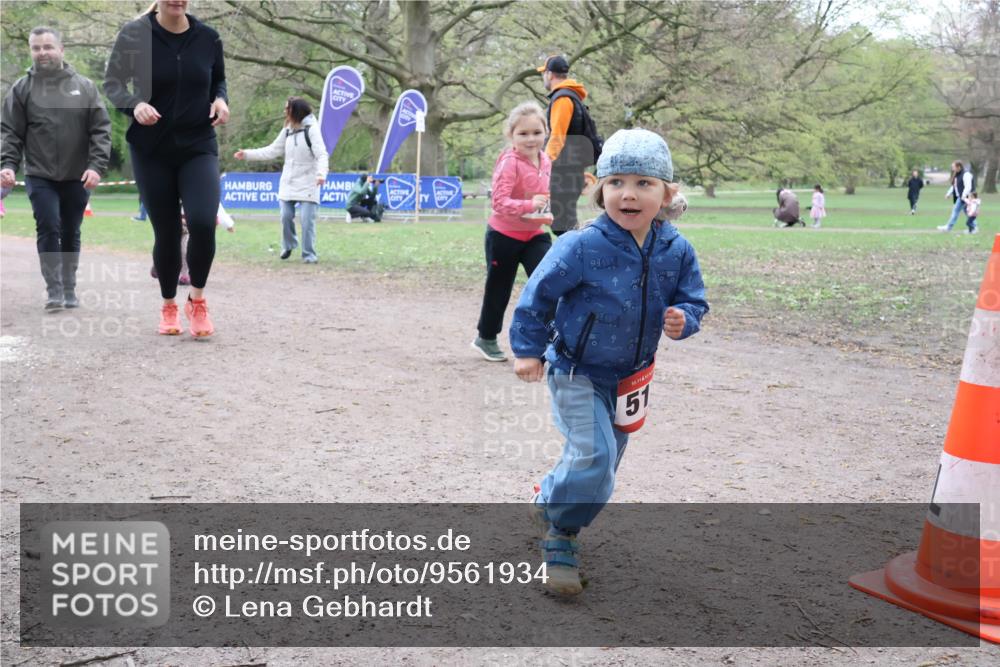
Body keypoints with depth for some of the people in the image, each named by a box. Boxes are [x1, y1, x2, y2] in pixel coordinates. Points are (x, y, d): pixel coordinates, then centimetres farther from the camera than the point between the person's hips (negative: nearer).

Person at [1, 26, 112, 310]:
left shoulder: (85, 87, 3)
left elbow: (101, 130, -1)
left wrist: (96, 166, -13)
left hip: (77, 178, 1)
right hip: (39, 177, -1)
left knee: (71, 234, 10)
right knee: (48, 229, -11)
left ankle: (70, 290, 22)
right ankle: (54, 291, -4)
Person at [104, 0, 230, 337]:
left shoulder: (208, 38, 0)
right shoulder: (134, 33, -6)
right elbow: (112, 83, -1)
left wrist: (220, 100, -7)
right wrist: (135, 104, -21)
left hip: (198, 146, 1)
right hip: (151, 150, -1)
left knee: (203, 222, -20)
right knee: (166, 233, 4)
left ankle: (197, 300, 4)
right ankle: (168, 306, 29)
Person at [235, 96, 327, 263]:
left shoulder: (311, 129, -10)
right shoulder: (287, 130, 11)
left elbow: (322, 155, -19)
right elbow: (272, 151, 15)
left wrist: (321, 173, -37)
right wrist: (247, 154, 10)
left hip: (308, 184, -6)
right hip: (288, 183, 6)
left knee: (307, 220, -9)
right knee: (286, 216, 4)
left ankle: (309, 254, 1)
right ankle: (288, 245, 27)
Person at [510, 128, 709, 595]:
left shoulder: (676, 250, -11)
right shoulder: (581, 247, -23)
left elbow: (694, 301, 2)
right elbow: (538, 294, -11)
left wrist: (682, 320, -21)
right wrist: (528, 349, -7)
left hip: (629, 376, 5)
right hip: (577, 372, -5)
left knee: (606, 458, 19)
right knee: (593, 455, -17)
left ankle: (550, 501, 46)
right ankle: (559, 539, 5)